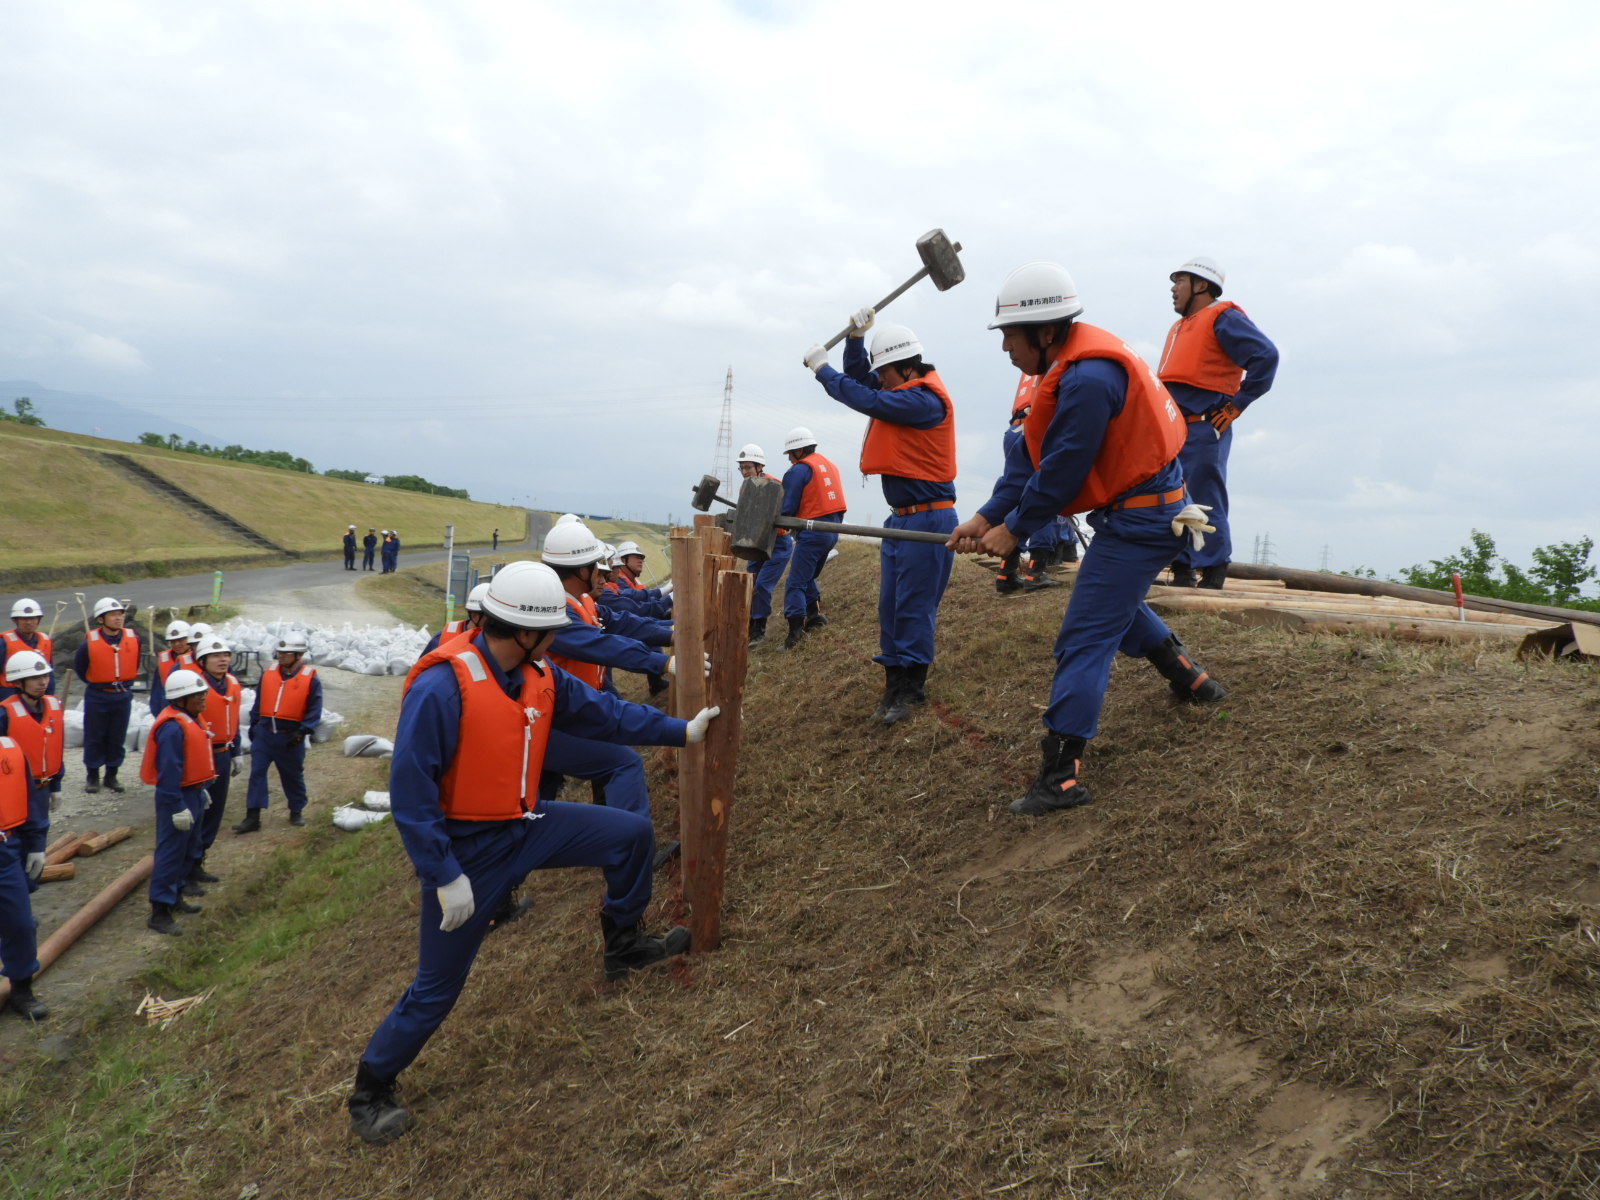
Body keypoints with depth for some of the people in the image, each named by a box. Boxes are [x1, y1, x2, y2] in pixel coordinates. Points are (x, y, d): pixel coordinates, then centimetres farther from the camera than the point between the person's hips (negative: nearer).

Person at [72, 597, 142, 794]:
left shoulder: (134, 640, -4)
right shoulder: (90, 643, -13)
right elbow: (79, 667, 5)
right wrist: (93, 683, 11)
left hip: (123, 696, 2)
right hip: (97, 697, -2)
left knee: (117, 738, 9)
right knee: (94, 738, 6)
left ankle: (111, 776, 21)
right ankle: (93, 777, 18)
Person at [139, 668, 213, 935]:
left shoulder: (190, 721, 8)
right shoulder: (172, 727, -23)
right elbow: (169, 771, -25)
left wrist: (201, 791, 22)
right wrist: (178, 808, -24)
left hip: (194, 794, 10)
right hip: (178, 797, -10)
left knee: (188, 852, 21)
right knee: (170, 853, -4)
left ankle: (175, 896, 36)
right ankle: (159, 912, 2)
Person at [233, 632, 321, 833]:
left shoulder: (310, 679, -7)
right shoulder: (269, 673, 4)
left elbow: (314, 711, -7)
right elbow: (258, 702, 13)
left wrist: (302, 731, -16)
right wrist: (253, 726, 10)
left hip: (290, 737, -3)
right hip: (264, 733, 3)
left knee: (293, 776, 11)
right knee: (256, 773, -1)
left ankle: (296, 812, 27)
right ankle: (252, 817, 2)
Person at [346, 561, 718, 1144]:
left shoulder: (541, 677, -4)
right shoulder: (443, 687, -28)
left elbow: (604, 712, 10)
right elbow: (409, 791, -26)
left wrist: (681, 731, 9)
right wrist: (445, 877, -24)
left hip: (526, 824, 7)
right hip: (468, 850, -7)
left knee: (633, 834, 6)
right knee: (436, 988, 2)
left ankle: (623, 945, 30)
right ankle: (370, 1091, 27)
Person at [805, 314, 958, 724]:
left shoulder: (926, 400, -17)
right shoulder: (904, 391, 12)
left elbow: (866, 400, -21)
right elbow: (858, 377, 22)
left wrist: (822, 369, -8)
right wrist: (856, 336, 6)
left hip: (928, 519, -10)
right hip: (901, 518, 10)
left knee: (913, 607, -5)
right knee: (890, 606, 8)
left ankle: (910, 688, 3)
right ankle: (896, 684, 14)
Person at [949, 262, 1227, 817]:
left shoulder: (1087, 379, -28)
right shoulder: (1072, 365, 6)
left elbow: (1061, 472, -23)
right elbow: (1028, 454, 6)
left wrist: (1012, 529, -9)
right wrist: (986, 516, 1)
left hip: (1138, 521, -11)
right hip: (1143, 513, 11)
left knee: (1083, 640, -10)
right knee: (1117, 604, 31)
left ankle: (1061, 776, -7)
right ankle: (1189, 677, 49)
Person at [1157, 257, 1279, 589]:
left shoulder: (1222, 319, -5)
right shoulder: (1180, 327, 22)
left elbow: (1266, 356, -15)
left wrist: (1237, 404, -14)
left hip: (1204, 431, -9)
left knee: (1205, 505, -6)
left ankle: (1213, 574, 0)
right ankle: (1181, 572, 16)